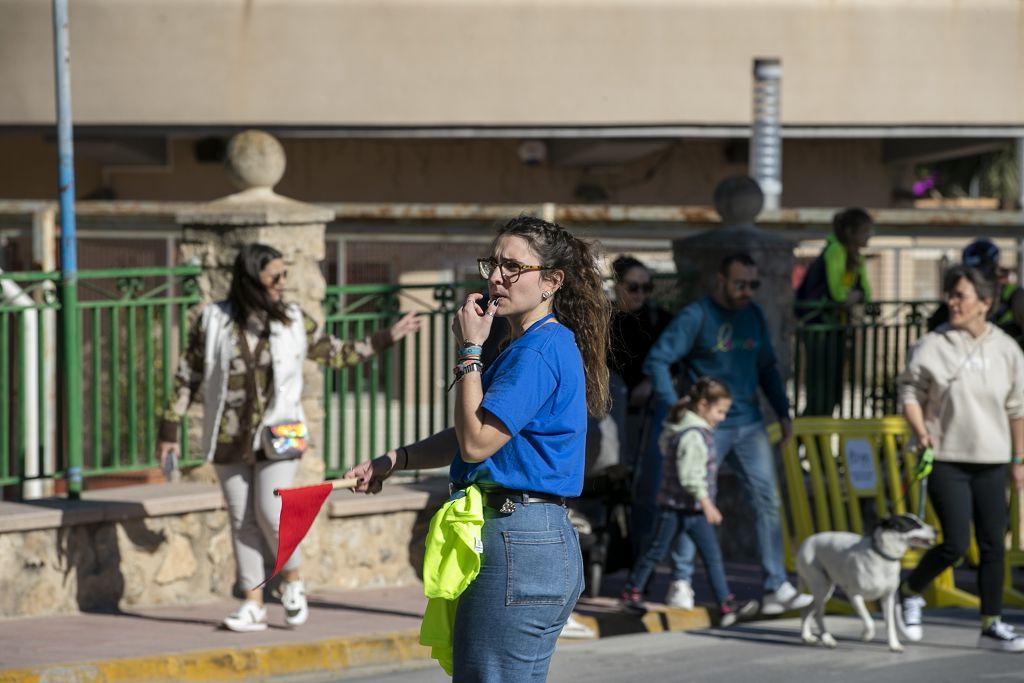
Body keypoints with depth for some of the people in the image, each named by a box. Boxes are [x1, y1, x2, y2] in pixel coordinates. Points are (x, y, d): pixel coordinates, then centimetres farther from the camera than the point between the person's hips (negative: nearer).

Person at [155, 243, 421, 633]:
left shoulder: (293, 322, 2)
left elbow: (336, 354, 14)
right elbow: (187, 378, 4)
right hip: (230, 437, 1)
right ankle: (253, 605, 12)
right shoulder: (213, 322, -1)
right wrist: (170, 431, 4)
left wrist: (387, 338, 11)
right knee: (242, 519, 4)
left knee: (271, 512, -13)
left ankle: (292, 581, 13)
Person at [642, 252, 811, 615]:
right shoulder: (695, 317, -8)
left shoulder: (753, 316, 11)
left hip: (749, 426, 5)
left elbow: (767, 367, 21)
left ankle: (776, 588, -2)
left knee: (767, 500, -2)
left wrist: (782, 412, 13)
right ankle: (682, 582, 12)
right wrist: (675, 411, -18)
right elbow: (657, 360, -12)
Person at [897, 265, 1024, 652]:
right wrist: (921, 432, -17)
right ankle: (910, 592, 15)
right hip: (946, 460, -4)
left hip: (991, 463, 4)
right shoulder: (931, 347, -4)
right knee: (956, 544, -10)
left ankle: (991, 626, 10)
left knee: (993, 546, 3)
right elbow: (910, 393, 0)